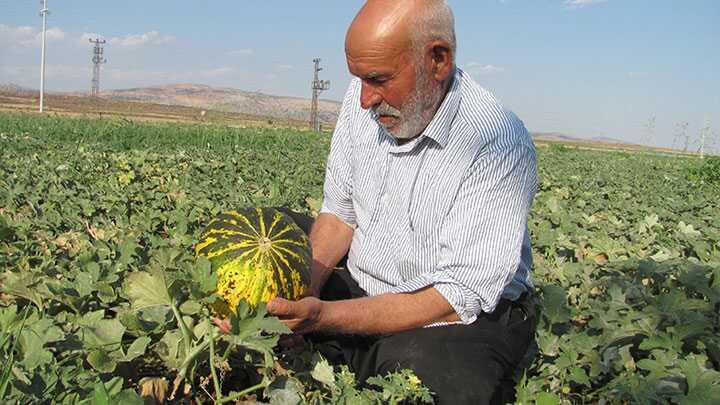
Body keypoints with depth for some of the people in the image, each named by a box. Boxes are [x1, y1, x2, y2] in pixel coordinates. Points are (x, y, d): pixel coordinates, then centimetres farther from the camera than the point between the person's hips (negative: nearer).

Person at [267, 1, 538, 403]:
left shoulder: (499, 144, -24)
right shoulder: (365, 100, -4)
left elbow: (460, 298, -26)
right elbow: (338, 214, 5)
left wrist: (322, 317, -34)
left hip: (463, 320, -4)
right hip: (360, 292, 5)